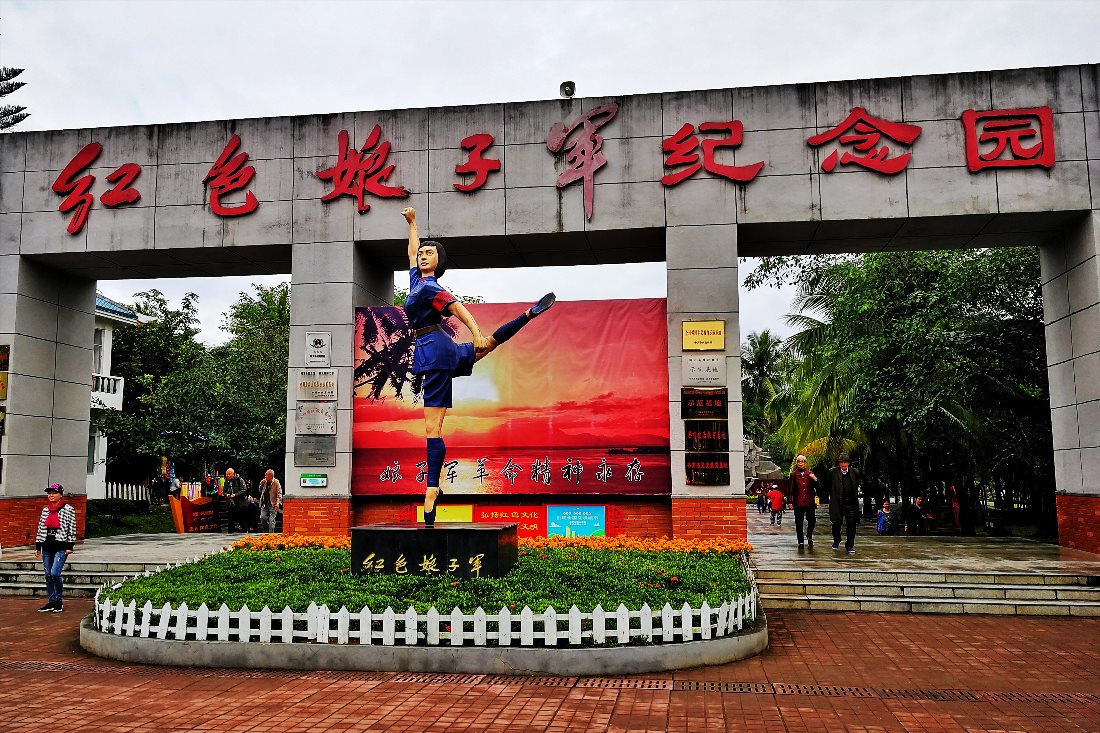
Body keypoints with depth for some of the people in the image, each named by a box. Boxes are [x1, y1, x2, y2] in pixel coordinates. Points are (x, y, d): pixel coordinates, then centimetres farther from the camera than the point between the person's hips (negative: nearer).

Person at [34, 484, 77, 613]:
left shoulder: (68, 509, -3)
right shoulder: (45, 510, 13)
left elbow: (72, 529, -5)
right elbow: (40, 528, 16)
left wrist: (69, 546, -10)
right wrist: (37, 547, 13)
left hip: (61, 546, -6)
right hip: (47, 547, 6)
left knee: (55, 573, -16)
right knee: (48, 575, 8)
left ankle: (59, 602, -2)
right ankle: (51, 602, 17)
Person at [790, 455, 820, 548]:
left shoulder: (810, 473, 9)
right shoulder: (793, 474, 6)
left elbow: (818, 488, 7)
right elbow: (791, 489, 6)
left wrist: (815, 480, -12)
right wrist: (790, 501, 1)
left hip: (810, 502, 1)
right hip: (798, 502, -1)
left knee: (812, 520, -2)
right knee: (799, 523, 2)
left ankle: (809, 536, 24)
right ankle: (800, 542, 12)